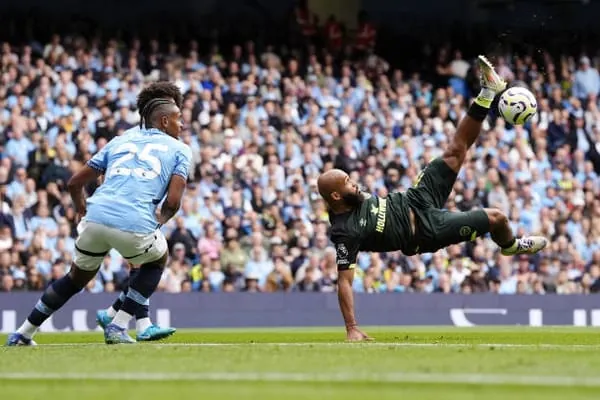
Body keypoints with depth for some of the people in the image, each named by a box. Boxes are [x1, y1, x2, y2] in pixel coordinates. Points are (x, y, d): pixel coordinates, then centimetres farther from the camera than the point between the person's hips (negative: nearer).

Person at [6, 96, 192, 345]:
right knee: (157, 261, 29)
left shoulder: (119, 141, 26)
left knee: (78, 277, 28)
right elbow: (173, 201, 2)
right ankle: (117, 328, 17)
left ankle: (23, 334, 31)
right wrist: (160, 220, 23)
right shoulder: (180, 150, 15)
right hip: (136, 225, -4)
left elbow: (75, 183, 25)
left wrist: (83, 212, 42)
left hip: (95, 219, 4)